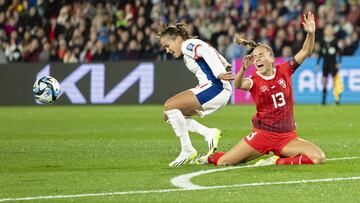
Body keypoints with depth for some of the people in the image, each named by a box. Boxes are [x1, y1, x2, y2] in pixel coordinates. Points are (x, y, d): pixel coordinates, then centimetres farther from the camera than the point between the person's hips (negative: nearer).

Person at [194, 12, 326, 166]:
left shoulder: (284, 71, 3)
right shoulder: (254, 80, -5)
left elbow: (305, 52, -1)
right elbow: (238, 85, -28)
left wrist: (310, 33, -18)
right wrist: (243, 69, -47)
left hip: (287, 137, 2)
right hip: (262, 134, -2)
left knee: (319, 158, -18)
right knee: (224, 162, -9)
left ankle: (277, 161, -1)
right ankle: (211, 157, 31)